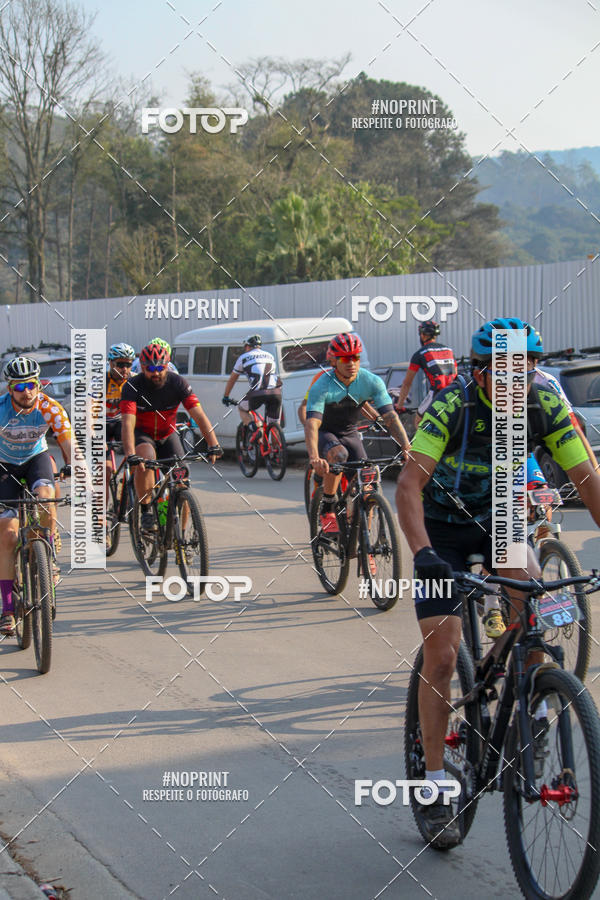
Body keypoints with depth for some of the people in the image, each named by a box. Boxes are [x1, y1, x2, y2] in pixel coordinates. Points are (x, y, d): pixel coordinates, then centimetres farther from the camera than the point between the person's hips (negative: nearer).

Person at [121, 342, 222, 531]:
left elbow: (198, 415, -25)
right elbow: (128, 423, -34)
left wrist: (213, 445, -37)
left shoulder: (177, 383, -19)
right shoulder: (133, 386, -23)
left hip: (168, 435, 3)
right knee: (146, 459, -35)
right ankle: (146, 510, -20)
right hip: (142, 434, -2)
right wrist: (130, 455, -49)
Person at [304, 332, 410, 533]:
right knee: (339, 455, -36)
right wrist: (314, 458, -54)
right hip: (325, 433, -3)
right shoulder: (322, 386, -27)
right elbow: (312, 424, -38)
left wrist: (407, 447, -38)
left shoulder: (372, 382, -18)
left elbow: (390, 416, -23)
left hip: (349, 433, 3)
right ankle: (326, 510, -20)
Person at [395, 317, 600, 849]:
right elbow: (409, 485, -34)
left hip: (498, 517, 2)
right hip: (442, 528, -2)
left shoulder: (545, 408, -18)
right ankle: (435, 788, 3)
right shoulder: (451, 408, -27)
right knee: (440, 656, -7)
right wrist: (422, 553, -49)